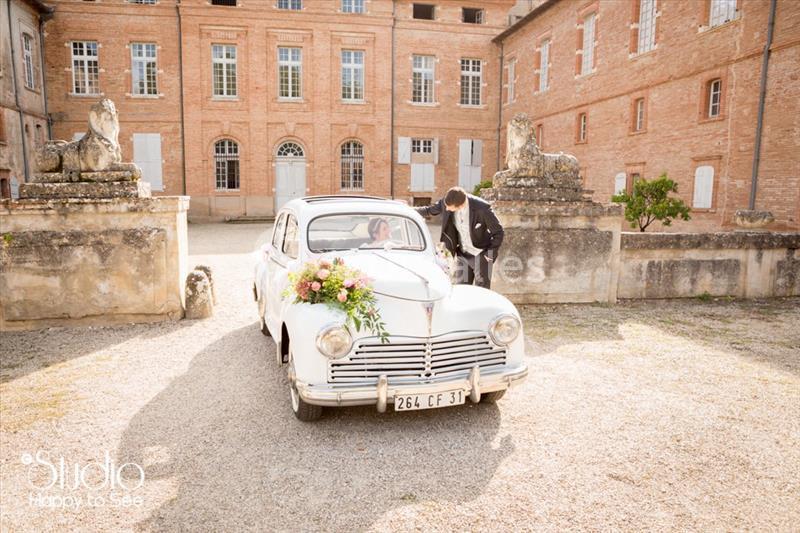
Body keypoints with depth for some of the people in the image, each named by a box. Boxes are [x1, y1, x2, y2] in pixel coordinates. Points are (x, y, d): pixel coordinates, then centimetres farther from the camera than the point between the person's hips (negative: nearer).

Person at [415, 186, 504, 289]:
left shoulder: (482, 208, -27)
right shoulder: (445, 202, -15)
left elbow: (498, 231, -14)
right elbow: (429, 210, 6)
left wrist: (491, 254, -13)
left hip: (481, 254, -5)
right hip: (463, 254, 5)